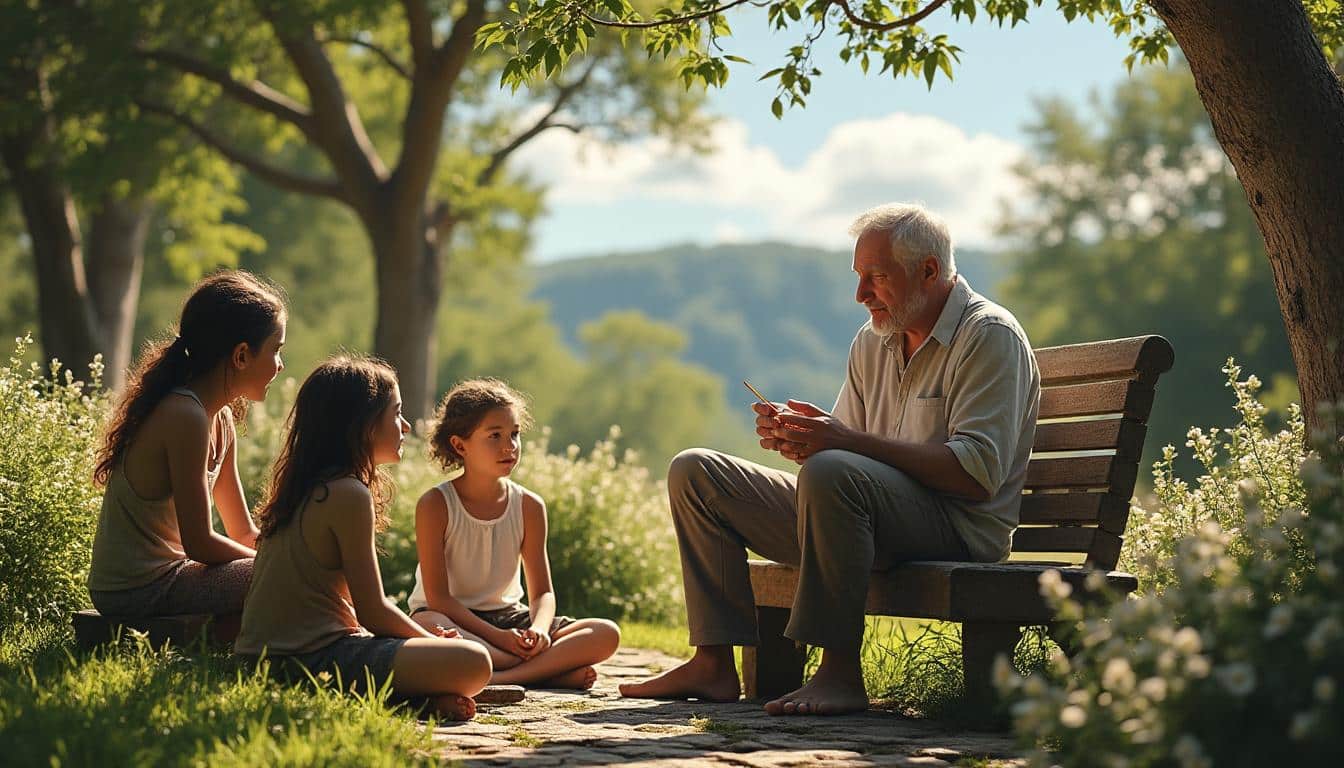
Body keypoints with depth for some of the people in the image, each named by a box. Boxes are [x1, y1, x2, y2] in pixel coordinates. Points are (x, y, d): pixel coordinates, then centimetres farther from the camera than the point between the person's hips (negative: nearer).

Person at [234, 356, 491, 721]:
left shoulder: (306, 489, 15)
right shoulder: (349, 494, -13)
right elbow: (373, 611, -12)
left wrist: (428, 636, 13)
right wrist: (433, 641, 4)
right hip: (314, 659, -10)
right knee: (473, 663, -21)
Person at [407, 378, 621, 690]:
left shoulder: (529, 506, 1)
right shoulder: (435, 505, -11)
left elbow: (542, 592, 2)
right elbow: (437, 596, -15)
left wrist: (538, 630, -22)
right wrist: (498, 637, -25)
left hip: (507, 616, 4)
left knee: (606, 634, -16)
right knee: (428, 626, -43)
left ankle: (503, 676, -34)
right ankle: (553, 670, -31)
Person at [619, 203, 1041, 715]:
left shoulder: (988, 336, -10)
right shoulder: (872, 342, 14)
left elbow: (978, 472, -22)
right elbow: (842, 445, 16)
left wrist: (848, 441, -25)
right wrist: (796, 439, -9)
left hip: (959, 527, -9)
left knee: (832, 474, -39)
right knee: (695, 472, 5)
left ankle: (841, 672, -32)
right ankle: (713, 664, -5)